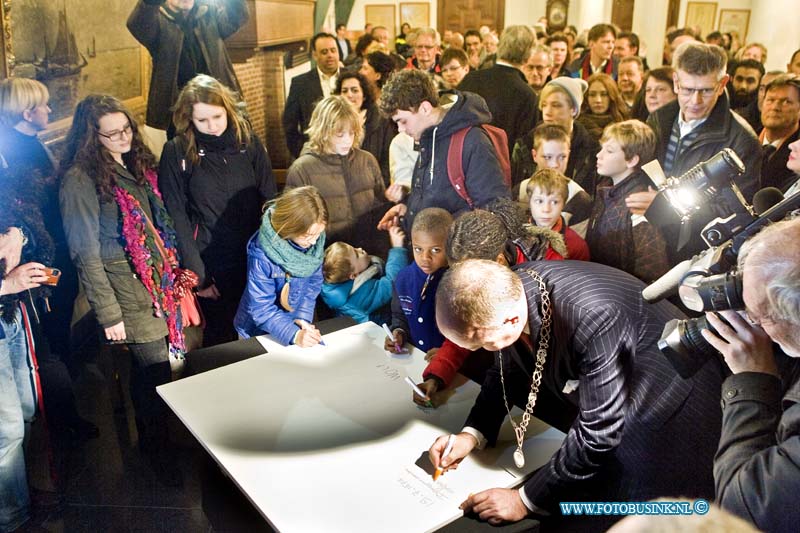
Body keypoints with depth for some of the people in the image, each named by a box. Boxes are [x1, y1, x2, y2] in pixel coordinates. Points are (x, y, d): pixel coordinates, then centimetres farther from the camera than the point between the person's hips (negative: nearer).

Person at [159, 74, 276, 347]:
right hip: (212, 265, -2)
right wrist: (198, 273, -10)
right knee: (220, 336, 11)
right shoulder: (176, 153, -6)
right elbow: (177, 217, -6)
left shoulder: (249, 142, 0)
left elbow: (270, 202, 2)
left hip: (256, 261, 2)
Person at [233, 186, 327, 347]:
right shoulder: (261, 255, -31)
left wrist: (303, 316, -15)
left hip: (298, 324, 4)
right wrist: (294, 334, -34)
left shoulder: (315, 241, -17)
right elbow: (262, 309, -26)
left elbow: (314, 281, -4)